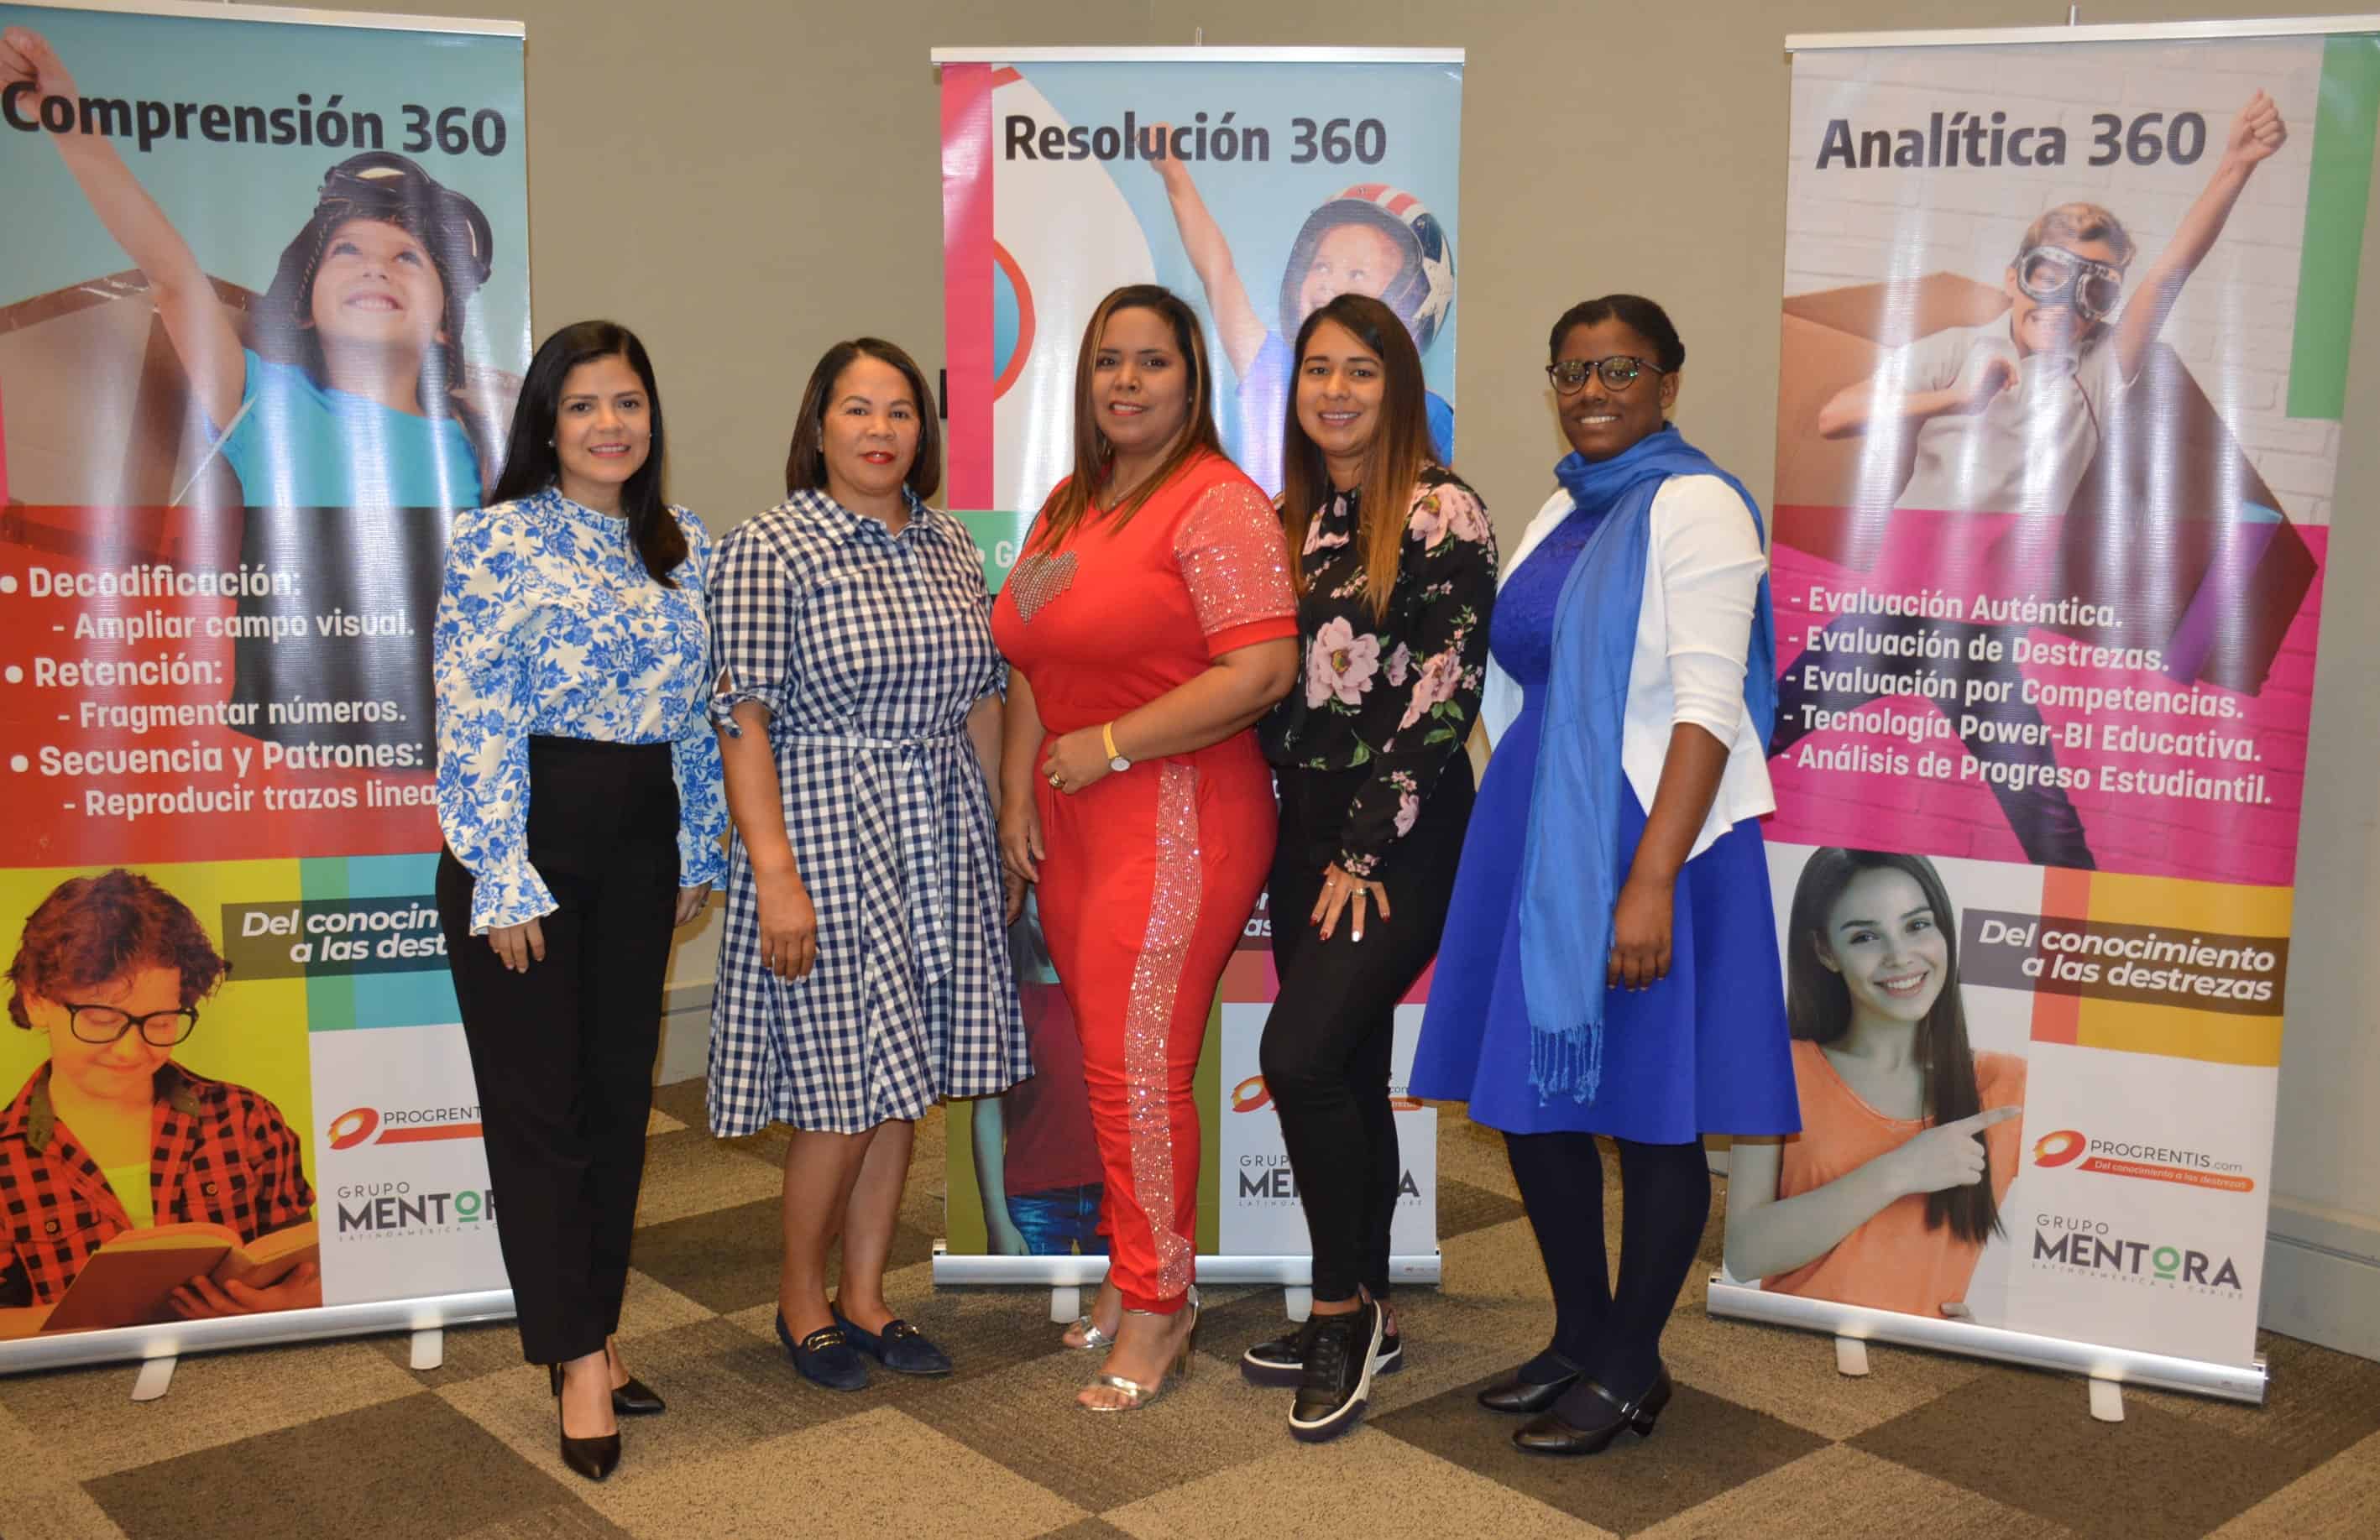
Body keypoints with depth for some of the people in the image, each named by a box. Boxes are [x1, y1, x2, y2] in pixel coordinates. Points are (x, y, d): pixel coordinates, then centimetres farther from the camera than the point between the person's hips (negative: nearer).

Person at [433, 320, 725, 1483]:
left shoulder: (685, 548, 10)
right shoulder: (499, 538, -8)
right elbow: (473, 717, -12)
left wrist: (698, 853, 12)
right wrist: (502, 877, -15)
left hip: (639, 846, 6)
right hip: (527, 832, -5)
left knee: (621, 1093, 11)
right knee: (538, 1102, 2)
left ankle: (588, 1330, 26)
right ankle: (579, 1357, 12)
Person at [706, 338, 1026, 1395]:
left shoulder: (948, 545, 10)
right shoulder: (768, 549, -8)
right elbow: (743, 720, -13)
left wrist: (1000, 830, 14)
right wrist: (775, 874, -18)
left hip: (939, 834, 6)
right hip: (823, 831, -6)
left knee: (900, 1082, 11)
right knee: (844, 1086, -2)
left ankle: (865, 1297, 25)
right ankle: (801, 1296, 20)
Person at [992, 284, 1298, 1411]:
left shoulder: (1217, 500, -9)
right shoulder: (1068, 504, 16)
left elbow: (1262, 672, -19)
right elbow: (1030, 668, 20)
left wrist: (1108, 744, -14)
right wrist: (1018, 797, 9)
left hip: (1177, 819, -7)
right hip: (1074, 822, 7)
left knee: (1138, 1065, -5)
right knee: (1108, 1057, 12)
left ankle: (1158, 1300, 10)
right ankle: (1131, 1265, 26)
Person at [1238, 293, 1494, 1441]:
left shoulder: (1442, 514, -8)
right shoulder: (1292, 518, 12)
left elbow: (1443, 700, -14)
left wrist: (1365, 854, -15)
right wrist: (1302, 836, 7)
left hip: (1402, 835, -7)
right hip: (1305, 826, 7)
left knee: (1300, 1053, -16)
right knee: (1348, 1068, 12)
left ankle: (1345, 1306, 4)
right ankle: (1359, 1321, 24)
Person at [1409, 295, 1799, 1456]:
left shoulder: (1695, 507, -10)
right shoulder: (1564, 509, 13)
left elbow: (1708, 707, -18)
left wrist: (1651, 880, -25)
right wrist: (1511, 836, 14)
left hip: (1644, 838, -8)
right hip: (1534, 836, 8)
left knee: (1648, 1114, 4)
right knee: (1529, 1095, 13)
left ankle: (1631, 1368, 20)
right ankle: (1579, 1336, 30)